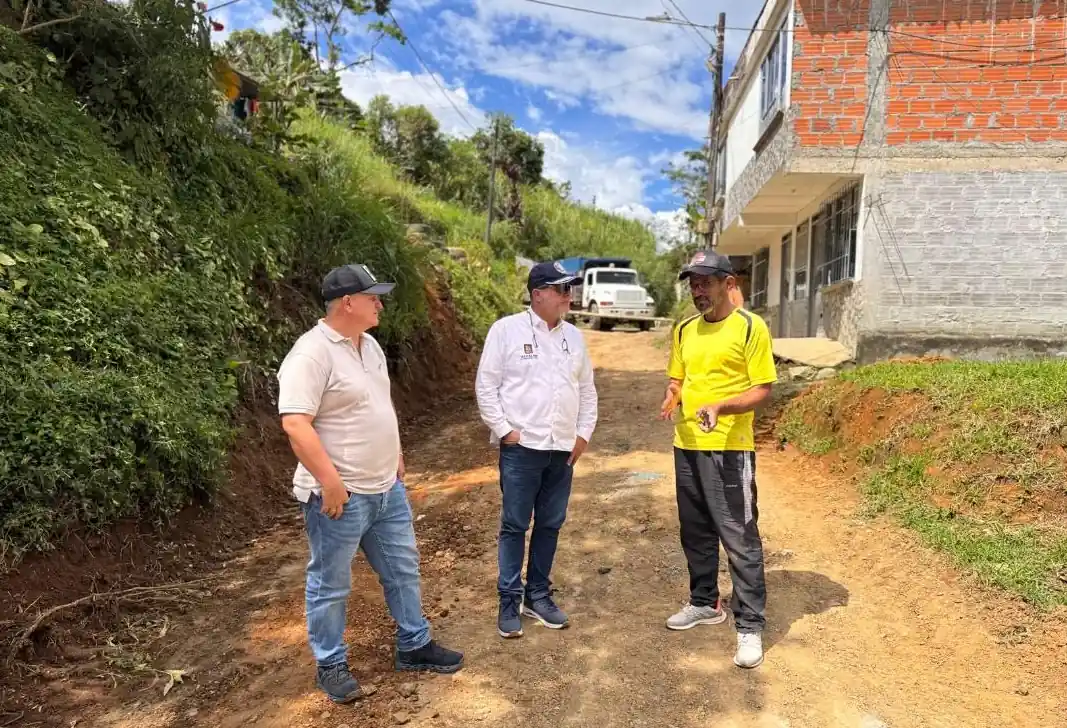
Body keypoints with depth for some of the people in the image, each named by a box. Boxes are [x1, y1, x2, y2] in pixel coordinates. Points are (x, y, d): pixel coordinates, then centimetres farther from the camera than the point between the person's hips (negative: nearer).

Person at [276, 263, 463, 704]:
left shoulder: (368, 345, 8)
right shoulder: (312, 353, -20)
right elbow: (295, 423, -26)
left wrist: (395, 455, 21)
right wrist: (329, 481, -27)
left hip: (386, 489, 9)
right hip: (340, 496, -9)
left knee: (403, 568, 19)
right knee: (330, 585, 11)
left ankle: (414, 646, 36)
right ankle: (331, 666, 30)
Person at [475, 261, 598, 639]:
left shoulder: (574, 336, 10)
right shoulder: (506, 329, -6)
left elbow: (587, 389, 14)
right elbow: (486, 385, -7)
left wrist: (584, 433, 7)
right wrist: (503, 429, -11)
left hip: (563, 449, 5)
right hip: (521, 447, -5)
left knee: (550, 525, 13)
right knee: (514, 526, 4)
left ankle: (538, 595, 28)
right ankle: (509, 601, 17)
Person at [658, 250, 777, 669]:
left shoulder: (750, 327, -7)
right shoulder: (684, 331, 11)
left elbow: (763, 389, -9)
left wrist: (721, 408, -25)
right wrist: (672, 399, -4)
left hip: (729, 448, -6)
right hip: (687, 445, 7)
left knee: (740, 539, -1)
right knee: (695, 532, 18)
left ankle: (750, 626, 12)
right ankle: (705, 603, 35)